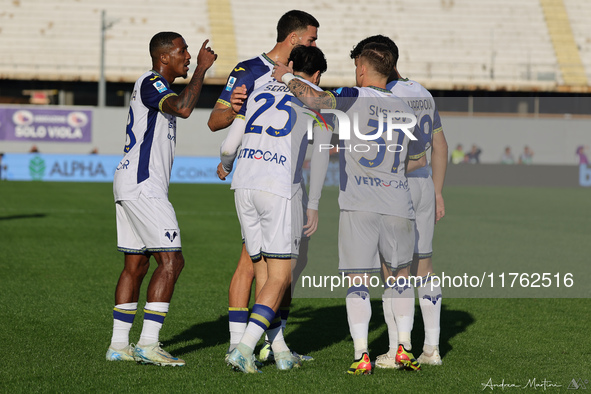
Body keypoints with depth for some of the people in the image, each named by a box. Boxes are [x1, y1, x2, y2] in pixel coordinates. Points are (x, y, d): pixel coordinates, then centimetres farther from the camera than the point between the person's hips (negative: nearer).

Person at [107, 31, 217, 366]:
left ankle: (119, 345, 11)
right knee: (171, 261, -11)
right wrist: (201, 69, -21)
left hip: (132, 185, 11)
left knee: (136, 264, 10)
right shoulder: (151, 83, -12)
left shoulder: (155, 86, 21)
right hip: (142, 186, -11)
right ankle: (148, 344, -13)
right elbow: (182, 108, -29)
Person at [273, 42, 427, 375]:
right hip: (399, 205, 3)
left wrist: (287, 76, 0)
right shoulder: (406, 111, 13)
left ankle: (362, 356, -9)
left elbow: (314, 98, -17)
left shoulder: (355, 98, -1)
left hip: (358, 206, -3)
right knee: (401, 276, 20)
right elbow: (420, 160, 25)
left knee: (358, 283, 0)